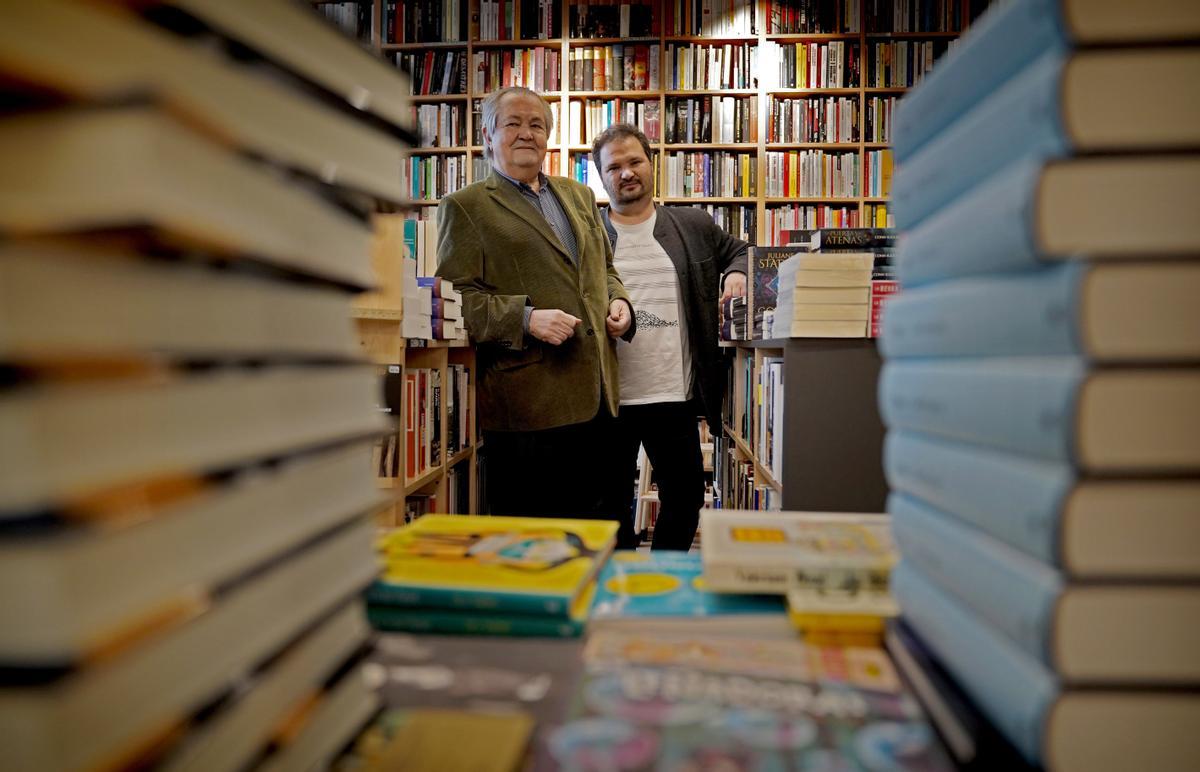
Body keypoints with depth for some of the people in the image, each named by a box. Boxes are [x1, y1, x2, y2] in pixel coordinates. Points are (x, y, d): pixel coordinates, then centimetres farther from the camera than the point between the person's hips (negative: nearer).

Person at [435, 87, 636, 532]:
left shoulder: (579, 197, 20)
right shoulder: (466, 207, 1)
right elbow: (456, 298, -7)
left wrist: (618, 301, 6)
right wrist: (525, 318, -20)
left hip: (593, 395, 6)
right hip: (528, 401, -6)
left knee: (596, 524, 13)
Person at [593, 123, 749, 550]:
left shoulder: (694, 226, 8)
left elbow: (739, 252, 22)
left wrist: (736, 273, 0)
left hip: (675, 395, 2)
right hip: (606, 399, -2)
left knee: (685, 498, 12)